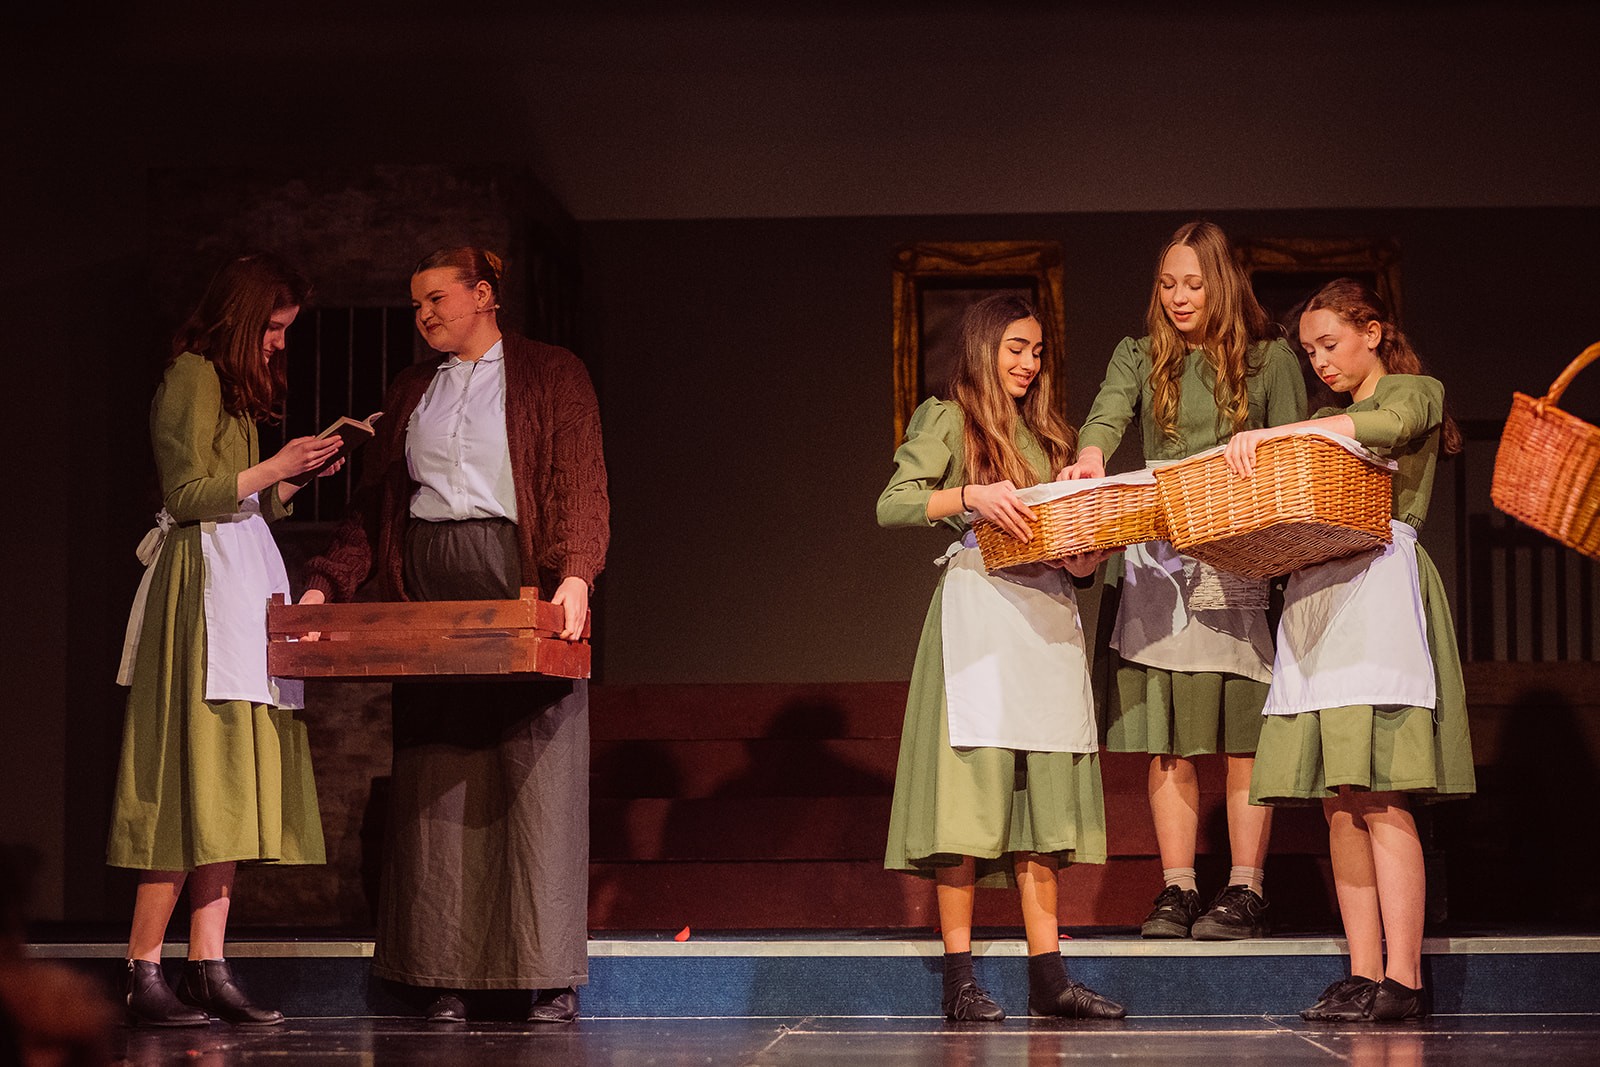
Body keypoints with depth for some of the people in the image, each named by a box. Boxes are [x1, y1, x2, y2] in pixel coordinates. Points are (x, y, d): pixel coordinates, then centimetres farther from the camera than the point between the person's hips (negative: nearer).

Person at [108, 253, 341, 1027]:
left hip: (244, 584, 10)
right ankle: (141, 974, -9)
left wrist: (301, 473, 9)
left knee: (227, 785, 4)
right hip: (200, 587, -10)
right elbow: (188, 494, -14)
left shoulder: (237, 386, 23)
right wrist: (273, 468, -10)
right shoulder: (191, 377, -7)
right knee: (195, 777, -11)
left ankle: (208, 969, 3)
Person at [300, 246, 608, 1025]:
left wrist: (575, 574, -21)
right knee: (438, 786, 0)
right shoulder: (410, 392, 19)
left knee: (536, 780, -5)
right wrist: (327, 581, 1)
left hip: (521, 588, -4)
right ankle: (448, 974, 3)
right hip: (429, 595, 4)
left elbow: (583, 484, -6)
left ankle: (552, 975, -2)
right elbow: (373, 501, 15)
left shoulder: (551, 376, 5)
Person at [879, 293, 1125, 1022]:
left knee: (1042, 797, 3)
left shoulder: (1046, 434, 23)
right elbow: (892, 506, -7)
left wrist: (1085, 555, 0)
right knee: (970, 793, -9)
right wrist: (970, 497, -21)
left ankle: (1047, 974, 4)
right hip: (977, 612, -6)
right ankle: (959, 980, -7)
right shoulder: (947, 421, 5)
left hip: (1046, 618, 6)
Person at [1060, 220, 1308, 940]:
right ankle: (1176, 891, 6)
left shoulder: (1271, 361, 8)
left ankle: (1245, 892, 0)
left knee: (1243, 735, -4)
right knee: (1167, 739, 1)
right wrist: (1091, 455, -28)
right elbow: (1107, 413, -6)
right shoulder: (1139, 356, 13)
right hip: (1155, 564, 2)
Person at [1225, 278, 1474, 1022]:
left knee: (1378, 798, -14)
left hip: (1381, 584, -7)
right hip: (1317, 592, 7)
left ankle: (1403, 980, -15)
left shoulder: (1416, 390, 8)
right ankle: (1362, 974, -1)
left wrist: (1270, 434, -20)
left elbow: (1391, 424, -16)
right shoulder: (1323, 422, 28)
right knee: (1339, 803, -1)